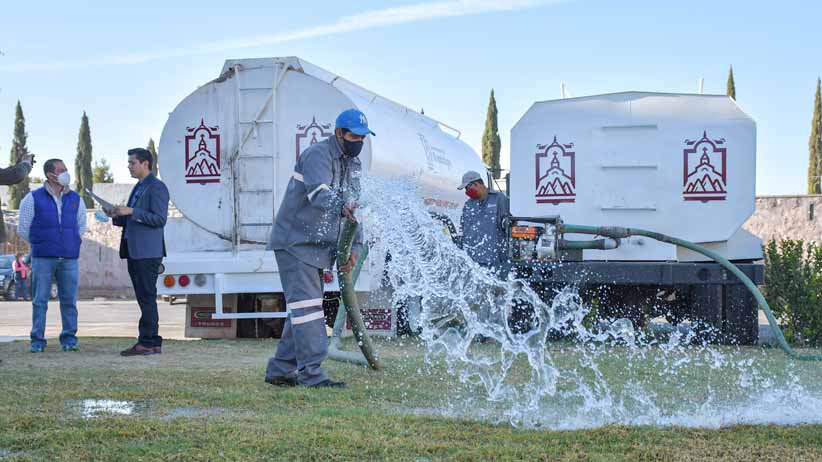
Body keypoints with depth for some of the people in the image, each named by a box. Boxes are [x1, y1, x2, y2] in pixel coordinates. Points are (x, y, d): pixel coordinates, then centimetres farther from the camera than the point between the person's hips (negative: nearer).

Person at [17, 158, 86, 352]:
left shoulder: (75, 199, 9)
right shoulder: (33, 199, 1)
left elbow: (81, 226, 21)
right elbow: (23, 229, 6)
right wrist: (39, 244, 11)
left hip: (69, 258, 2)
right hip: (42, 259, -2)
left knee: (69, 300, 1)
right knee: (40, 300, -1)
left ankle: (69, 339, 9)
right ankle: (37, 340, 5)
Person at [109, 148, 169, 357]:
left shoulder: (156, 187, -8)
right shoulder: (138, 188, 21)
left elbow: (159, 219, -17)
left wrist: (131, 212, -19)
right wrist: (117, 216, 8)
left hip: (148, 253, -10)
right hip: (135, 252, 10)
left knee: (147, 297, -9)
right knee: (144, 298, 10)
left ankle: (147, 343, -8)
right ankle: (153, 343, 13)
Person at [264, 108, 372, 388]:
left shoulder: (353, 165, 12)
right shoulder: (318, 155, -17)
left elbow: (353, 207, 13)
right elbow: (318, 193, -35)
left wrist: (354, 246, 1)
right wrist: (342, 207, -55)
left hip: (319, 246, 10)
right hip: (294, 241, -10)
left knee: (306, 306, 13)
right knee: (306, 303, -15)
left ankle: (280, 370, 21)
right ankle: (312, 373, -19)